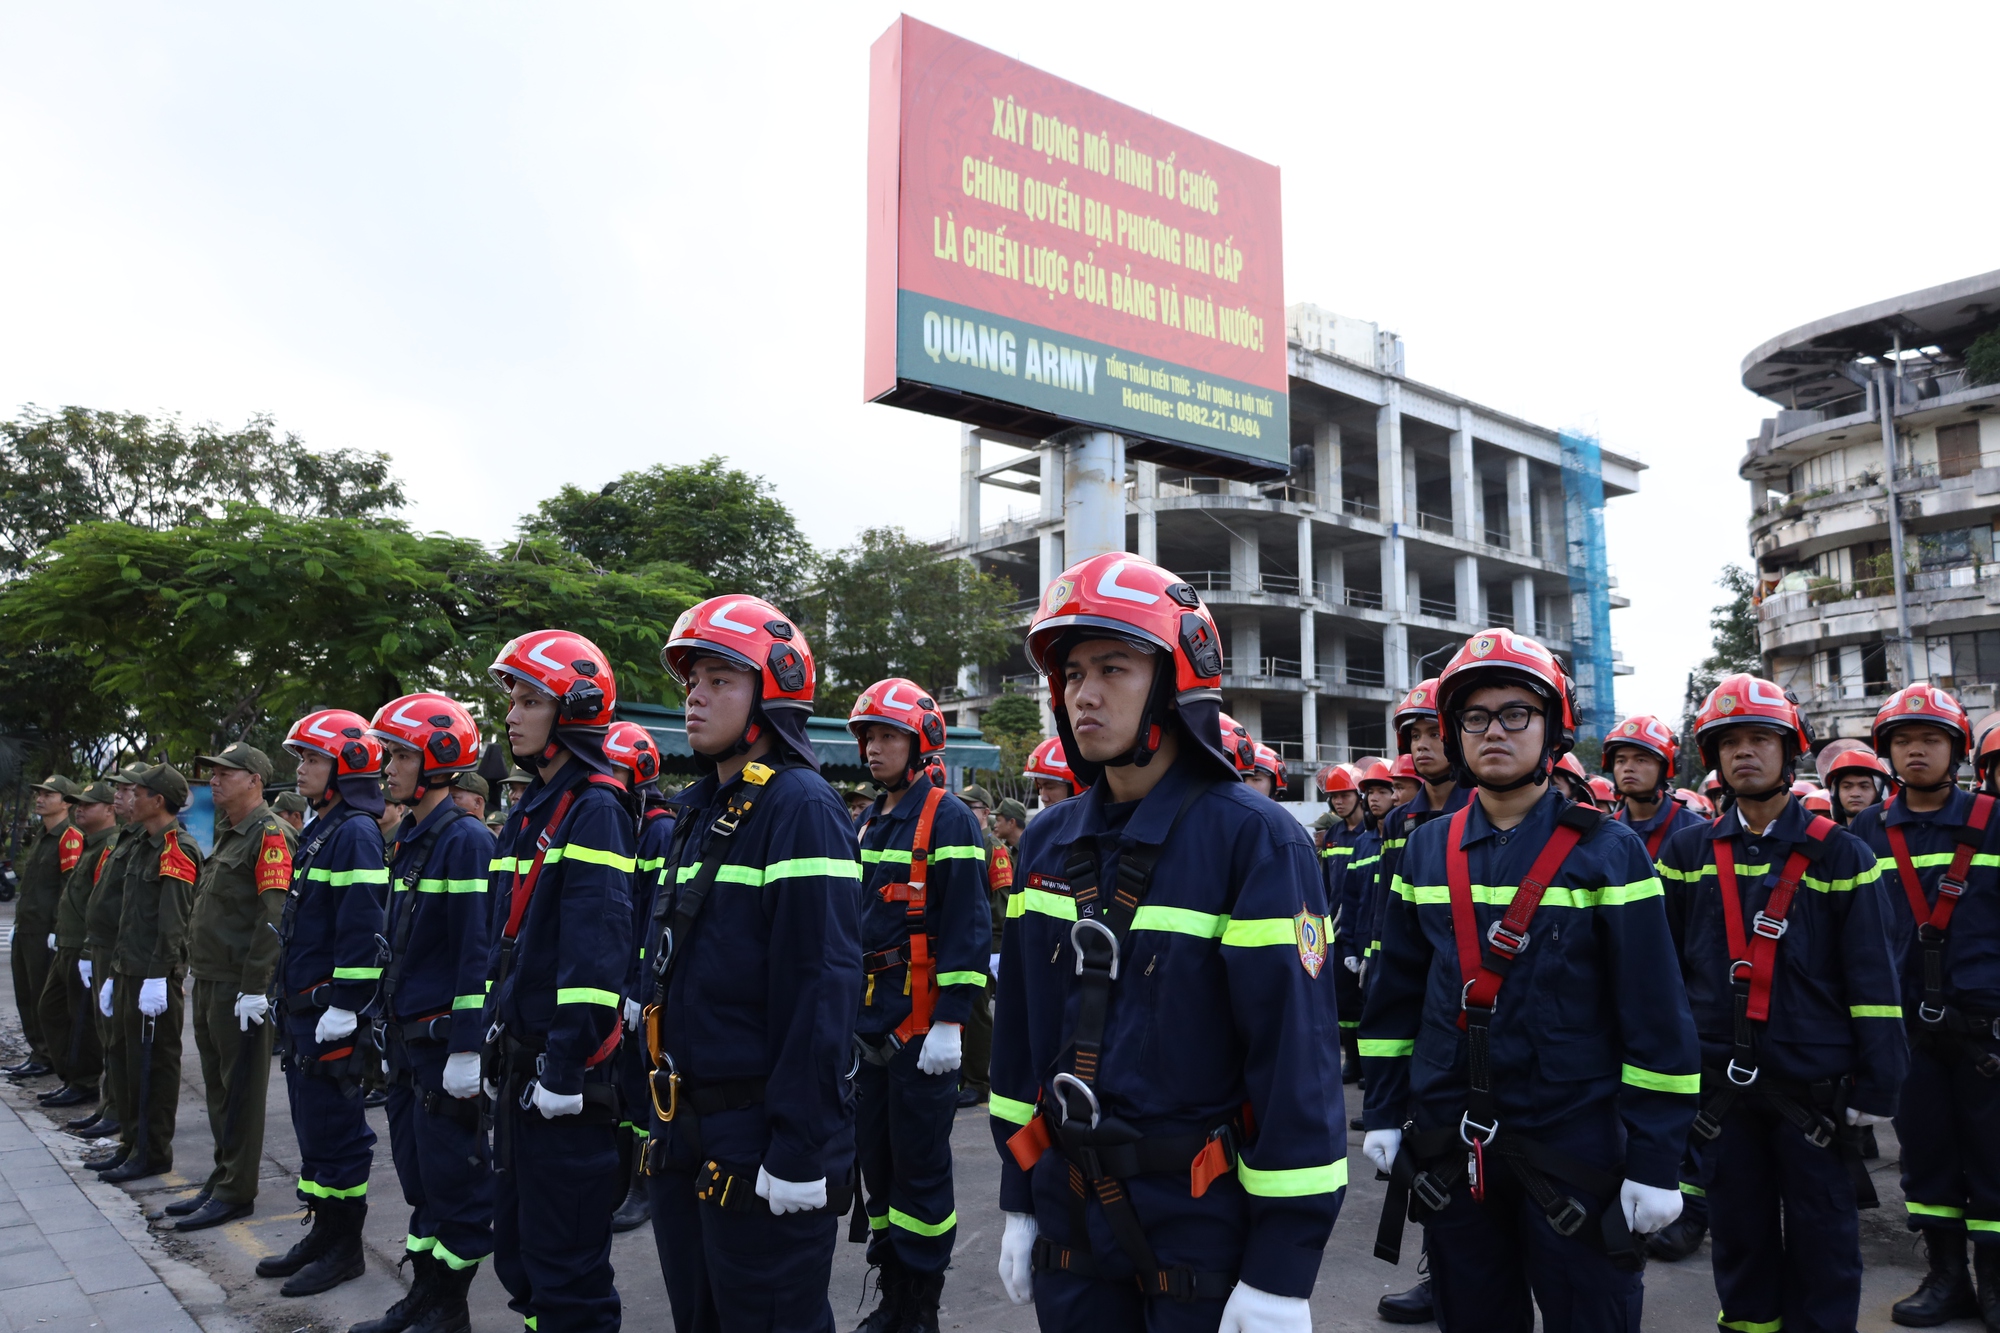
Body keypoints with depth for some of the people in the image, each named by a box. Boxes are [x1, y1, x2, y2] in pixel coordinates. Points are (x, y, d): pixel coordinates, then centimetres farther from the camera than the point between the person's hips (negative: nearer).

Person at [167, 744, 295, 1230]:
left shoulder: (269, 835, -15)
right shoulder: (227, 833, 17)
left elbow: (274, 916, -21)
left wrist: (254, 987, -23)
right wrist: (200, 971, 17)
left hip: (240, 985, -10)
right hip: (209, 980, 10)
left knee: (241, 1087, 0)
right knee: (217, 1084, 16)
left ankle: (237, 1191, 9)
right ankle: (222, 1176, 27)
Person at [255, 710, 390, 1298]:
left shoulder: (356, 833, -16)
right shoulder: (321, 830, 15)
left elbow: (363, 926, -23)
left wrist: (343, 1006, -23)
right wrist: (288, 999, 21)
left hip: (331, 1012, -10)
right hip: (301, 1009, 10)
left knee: (335, 1128, 0)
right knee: (311, 1125, 17)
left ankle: (344, 1248, 12)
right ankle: (322, 1233, 28)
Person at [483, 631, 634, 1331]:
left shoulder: (595, 808, -15)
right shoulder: (530, 810, 14)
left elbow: (596, 950, -21)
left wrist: (565, 1067, -22)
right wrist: (497, 1048, 18)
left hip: (568, 1069, -9)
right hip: (519, 1062, 9)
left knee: (566, 1260, 1)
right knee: (518, 1246, 19)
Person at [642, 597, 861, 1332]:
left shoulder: (799, 806, -16)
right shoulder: (700, 808, 11)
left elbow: (822, 987, -22)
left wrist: (799, 1152, -23)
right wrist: (665, 1112, 18)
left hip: (759, 1143, -8)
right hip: (685, 1136, 9)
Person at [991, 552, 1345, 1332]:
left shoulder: (1255, 842, -16)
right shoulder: (1047, 845, 3)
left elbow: (1296, 1055, -17)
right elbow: (1022, 1030, 9)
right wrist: (1019, 1199, 12)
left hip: (1206, 1221, -5)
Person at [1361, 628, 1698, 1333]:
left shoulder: (1606, 851, -7)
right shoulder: (1426, 850, 4)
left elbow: (1654, 1015, -9)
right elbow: (1396, 992, 10)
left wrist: (1655, 1161, -11)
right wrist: (1384, 1111, 8)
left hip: (1573, 1149, -3)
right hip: (1446, 1152, 4)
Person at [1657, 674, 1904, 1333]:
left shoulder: (1837, 853, -3)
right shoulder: (1687, 853, 3)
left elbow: (1874, 978, -3)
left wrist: (1875, 1087, -6)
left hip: (1814, 1084, -2)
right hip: (1721, 1084, 2)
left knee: (1822, 1236, 9)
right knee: (1739, 1230, 13)